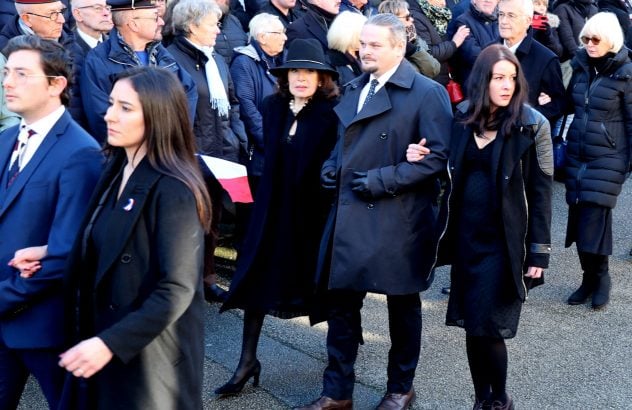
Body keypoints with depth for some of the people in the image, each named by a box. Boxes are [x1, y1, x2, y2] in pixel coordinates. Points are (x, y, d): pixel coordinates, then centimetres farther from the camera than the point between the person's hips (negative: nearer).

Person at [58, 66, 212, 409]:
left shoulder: (172, 190, -19)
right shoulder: (115, 173, 6)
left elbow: (177, 290, -22)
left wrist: (110, 343, -24)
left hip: (148, 355, -8)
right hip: (101, 339, 8)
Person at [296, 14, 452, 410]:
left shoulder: (427, 93, -10)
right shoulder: (354, 88, 13)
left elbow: (439, 155, -16)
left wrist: (385, 179, -20)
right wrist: (333, 166, 4)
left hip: (398, 221, -6)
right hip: (349, 215, 6)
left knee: (402, 305, 11)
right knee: (341, 301, 8)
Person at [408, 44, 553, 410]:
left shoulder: (533, 125, -8)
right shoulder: (462, 117, 4)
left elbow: (541, 192, -7)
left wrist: (539, 252, -8)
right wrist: (423, 160, -7)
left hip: (503, 241, -4)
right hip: (465, 236, 4)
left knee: (488, 327, -4)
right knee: (471, 325, 10)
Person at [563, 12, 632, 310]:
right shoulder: (581, 67, 6)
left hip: (607, 159, -5)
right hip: (577, 155, 5)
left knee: (594, 219, -6)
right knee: (579, 217, 6)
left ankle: (600, 277, 14)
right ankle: (589, 277, 19)